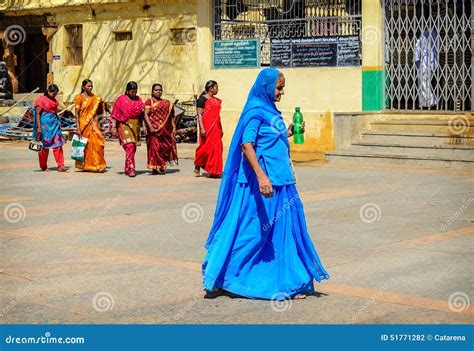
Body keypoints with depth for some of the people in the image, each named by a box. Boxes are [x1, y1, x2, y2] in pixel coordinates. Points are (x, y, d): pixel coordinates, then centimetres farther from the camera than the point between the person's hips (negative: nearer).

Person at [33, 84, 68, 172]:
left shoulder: (53, 100, 15)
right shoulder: (41, 100, -7)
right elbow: (37, 114, -11)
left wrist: (58, 123, 22)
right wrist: (39, 127, -17)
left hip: (54, 124, 6)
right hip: (45, 125, -6)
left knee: (57, 144, -5)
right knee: (44, 146, 4)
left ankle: (60, 165, -9)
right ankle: (43, 166, 17)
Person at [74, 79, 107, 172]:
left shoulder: (96, 98, 8)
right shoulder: (79, 98, -5)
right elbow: (77, 114, -7)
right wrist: (78, 128, -12)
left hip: (93, 123, 3)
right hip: (83, 124, -3)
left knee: (97, 142, -11)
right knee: (84, 145, 2)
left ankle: (98, 165, -9)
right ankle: (85, 165, 15)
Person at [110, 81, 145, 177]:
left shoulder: (138, 100, 11)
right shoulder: (121, 100, -2)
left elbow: (141, 114, 12)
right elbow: (115, 115, -4)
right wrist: (114, 127, -10)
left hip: (135, 126, 5)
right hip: (125, 126, -5)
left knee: (133, 148, 7)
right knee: (130, 146, -17)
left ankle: (127, 169, 20)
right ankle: (131, 169, -19)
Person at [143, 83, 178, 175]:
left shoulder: (166, 103, 16)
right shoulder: (149, 101, 4)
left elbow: (170, 116, 16)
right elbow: (146, 114, -6)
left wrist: (174, 127, 6)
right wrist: (150, 126, -18)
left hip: (165, 129, 4)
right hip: (154, 129, -4)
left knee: (165, 147, 3)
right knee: (155, 147, -8)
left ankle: (162, 166, 14)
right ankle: (155, 167, -6)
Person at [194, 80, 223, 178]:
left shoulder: (216, 100, 17)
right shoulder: (202, 99, -6)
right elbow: (199, 115, -11)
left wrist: (221, 129, 20)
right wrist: (202, 128, -20)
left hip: (215, 127, 7)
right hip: (207, 127, -7)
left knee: (217, 147, 3)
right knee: (206, 147, -5)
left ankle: (213, 171, 7)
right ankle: (197, 166, 13)